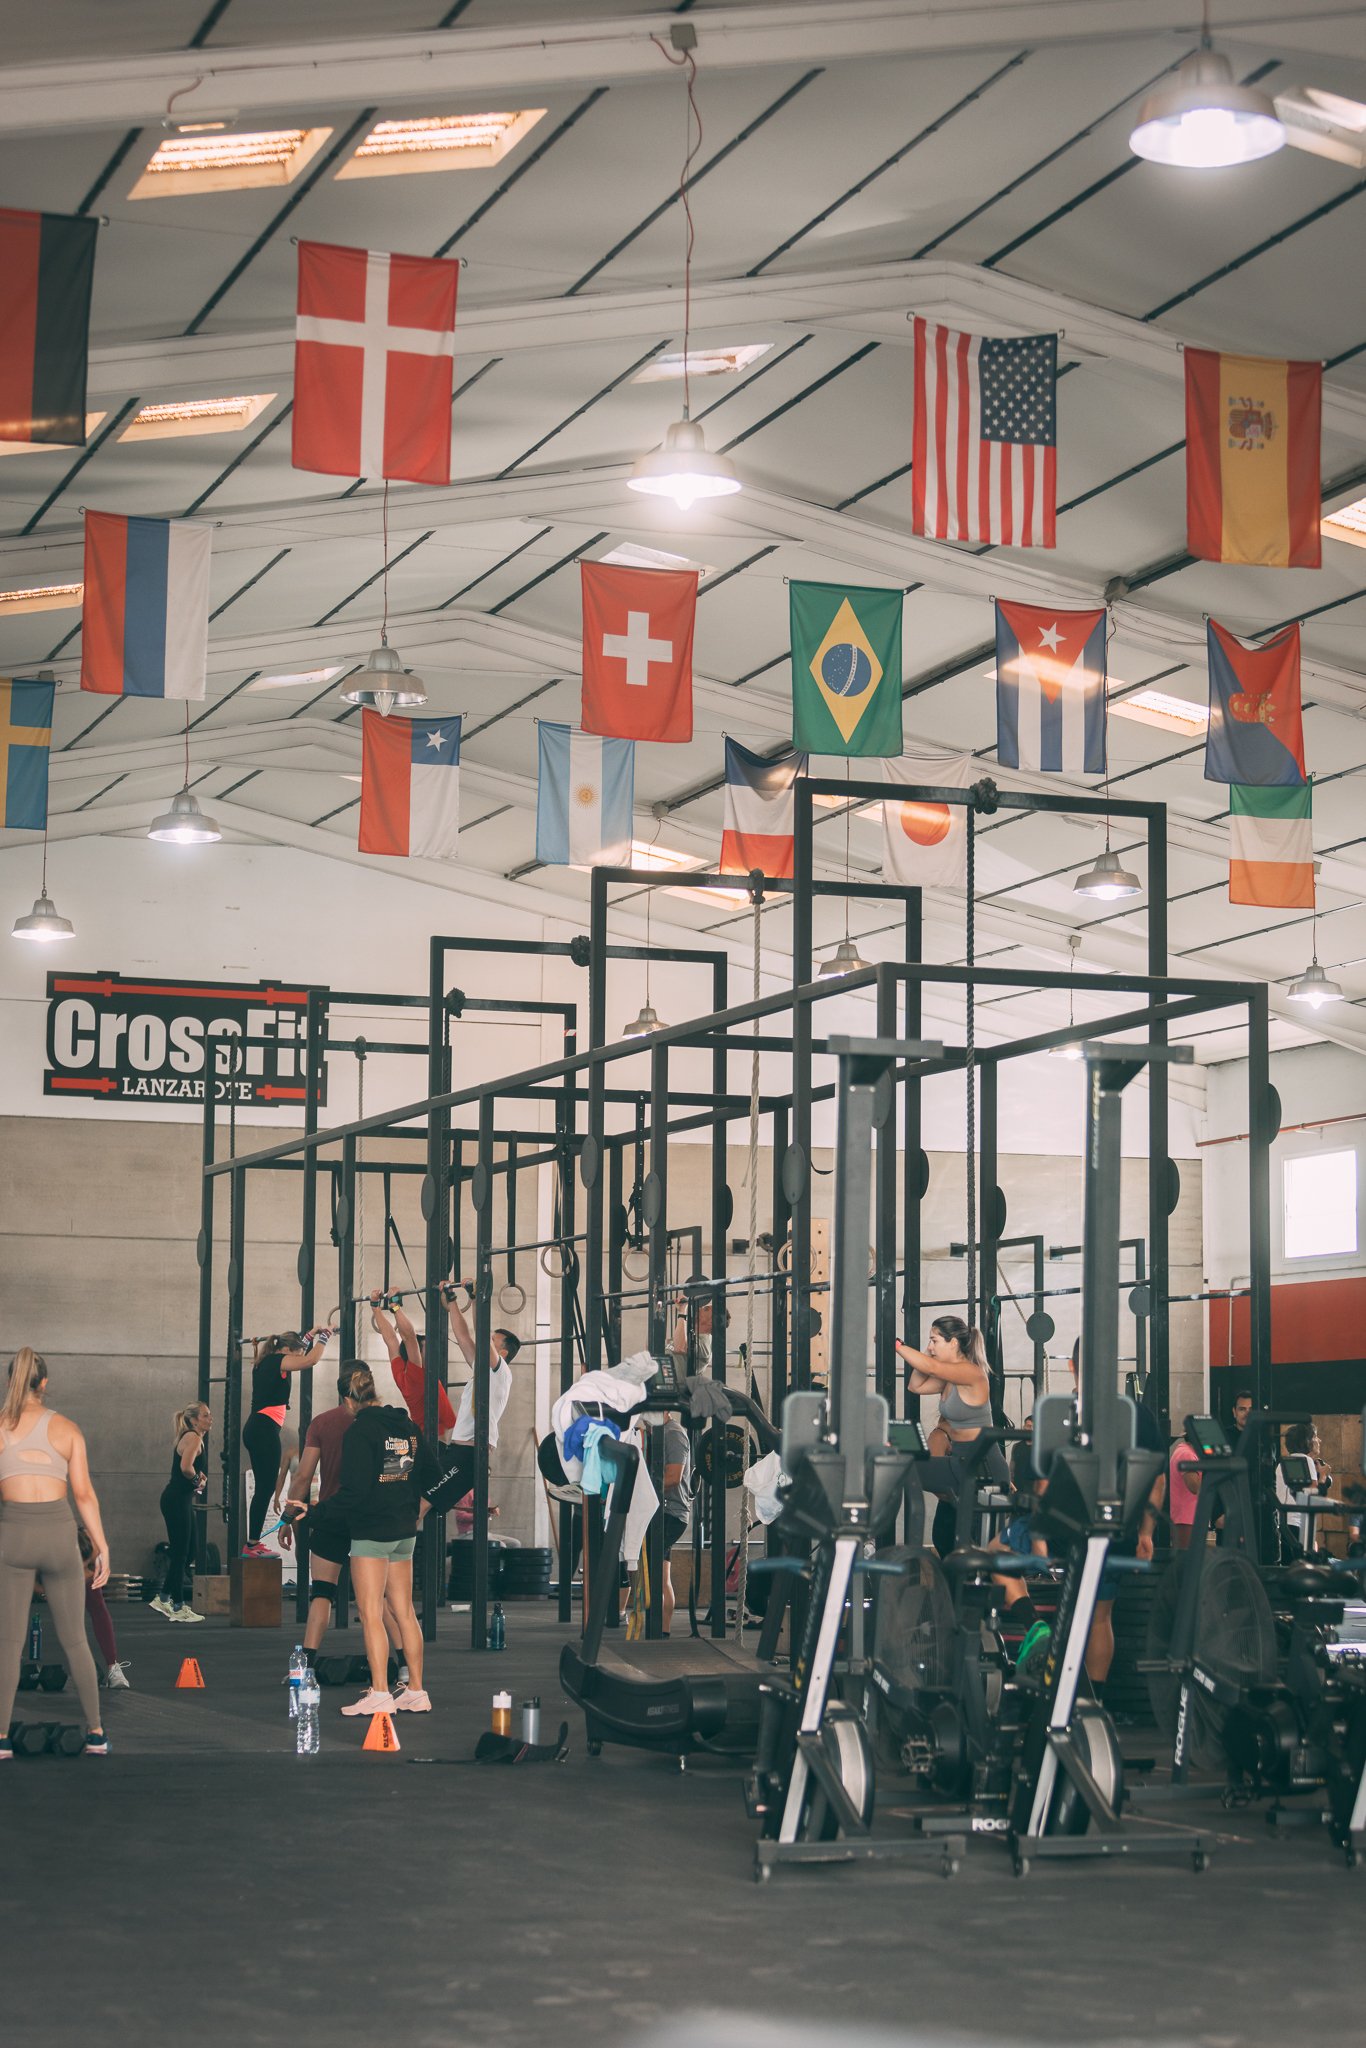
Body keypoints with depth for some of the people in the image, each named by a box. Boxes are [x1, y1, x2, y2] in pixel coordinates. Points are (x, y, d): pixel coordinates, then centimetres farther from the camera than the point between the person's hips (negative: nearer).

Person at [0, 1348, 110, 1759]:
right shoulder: (67, 1428, 3)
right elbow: (84, 1494, 1)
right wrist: (102, 1547, 6)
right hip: (59, 1533, 1)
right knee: (75, 1640, 11)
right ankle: (95, 1733, 13)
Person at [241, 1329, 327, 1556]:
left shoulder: (265, 1362, 19)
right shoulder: (276, 1361, -8)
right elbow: (310, 1360, -22)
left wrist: (308, 1338, 42)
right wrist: (322, 1338, -8)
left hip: (255, 1429, 10)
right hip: (265, 1429, -10)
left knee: (264, 1488, 13)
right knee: (266, 1488, -9)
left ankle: (252, 1543, 14)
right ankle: (252, 1546, -11)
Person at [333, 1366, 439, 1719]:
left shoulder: (359, 1431, -13)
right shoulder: (409, 1427, 9)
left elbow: (354, 1489, -19)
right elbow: (433, 1478, 14)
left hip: (371, 1533, -7)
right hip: (404, 1532, 7)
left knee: (371, 1614, -6)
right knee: (405, 1613, 11)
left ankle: (380, 1694, -11)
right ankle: (416, 1692, 12)